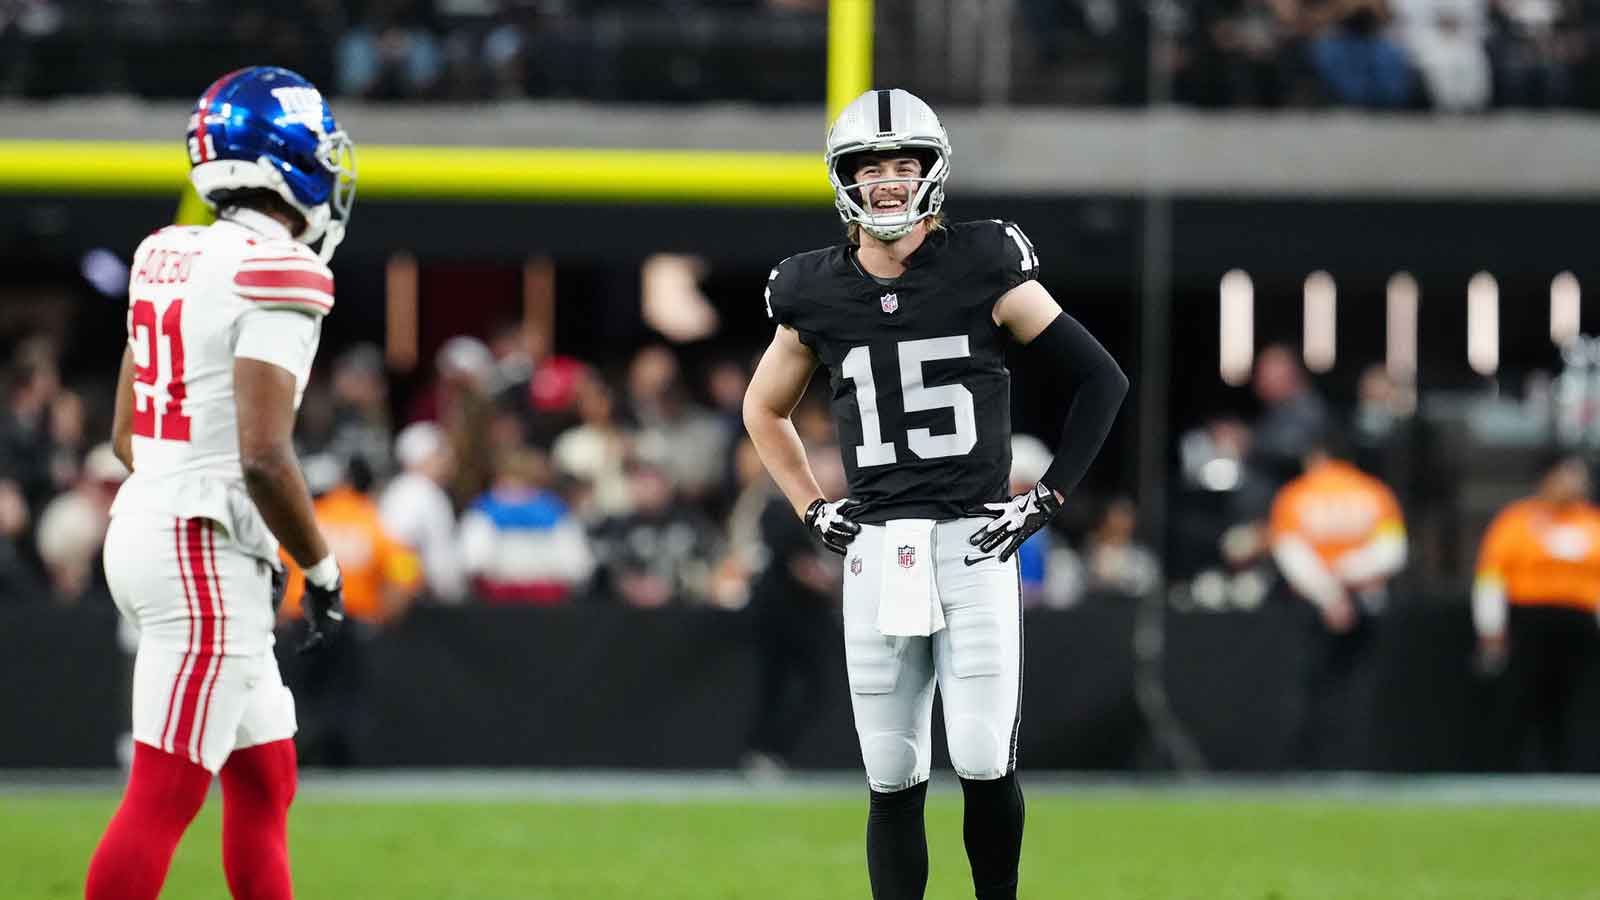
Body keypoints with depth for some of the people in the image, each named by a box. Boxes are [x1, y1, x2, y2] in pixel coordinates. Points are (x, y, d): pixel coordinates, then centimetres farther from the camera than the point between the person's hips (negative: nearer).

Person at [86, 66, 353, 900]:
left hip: (145, 527, 9)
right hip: (207, 556, -9)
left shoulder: (166, 258, 10)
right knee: (162, 799, -8)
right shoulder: (277, 274, -16)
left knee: (264, 784, 16)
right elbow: (263, 456, -22)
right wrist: (320, 568, -7)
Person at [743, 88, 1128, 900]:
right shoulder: (817, 294, 6)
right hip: (874, 556, 3)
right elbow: (764, 410, 25)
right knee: (892, 783, 4)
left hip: (974, 547, -3)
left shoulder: (984, 268, -3)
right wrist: (811, 510, 13)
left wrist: (1047, 498, -1)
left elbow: (1100, 380, 2)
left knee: (985, 766, -10)